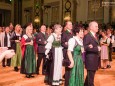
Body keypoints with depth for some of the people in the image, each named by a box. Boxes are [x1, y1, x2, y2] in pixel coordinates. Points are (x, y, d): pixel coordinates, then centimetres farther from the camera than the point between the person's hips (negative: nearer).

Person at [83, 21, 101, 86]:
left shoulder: (96, 36, 16)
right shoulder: (87, 36, -13)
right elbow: (85, 47, -21)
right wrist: (96, 49, -21)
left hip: (95, 59, 9)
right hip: (90, 60, -9)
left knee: (90, 76, 18)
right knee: (90, 77, -1)